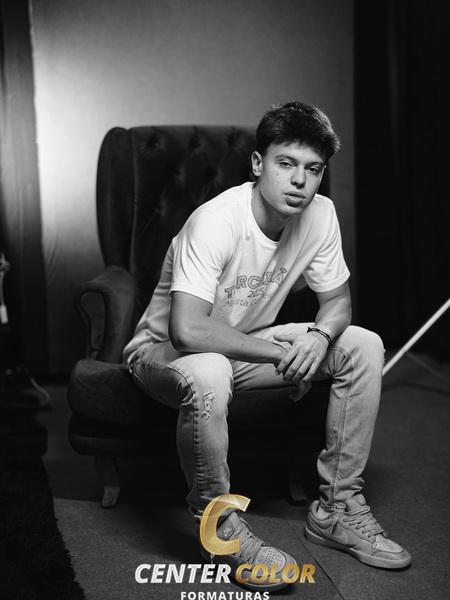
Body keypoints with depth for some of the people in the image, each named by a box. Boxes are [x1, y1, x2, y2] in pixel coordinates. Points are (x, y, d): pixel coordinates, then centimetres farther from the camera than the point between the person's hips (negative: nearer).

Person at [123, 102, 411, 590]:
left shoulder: (319, 214, -10)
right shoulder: (215, 222, -30)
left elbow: (337, 300, 0)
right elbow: (188, 331, -38)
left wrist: (319, 336, -24)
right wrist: (280, 352, -30)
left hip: (250, 344, 7)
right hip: (166, 350, -6)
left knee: (365, 347, -7)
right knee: (206, 375, -42)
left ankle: (337, 507, 0)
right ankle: (220, 527, -18)